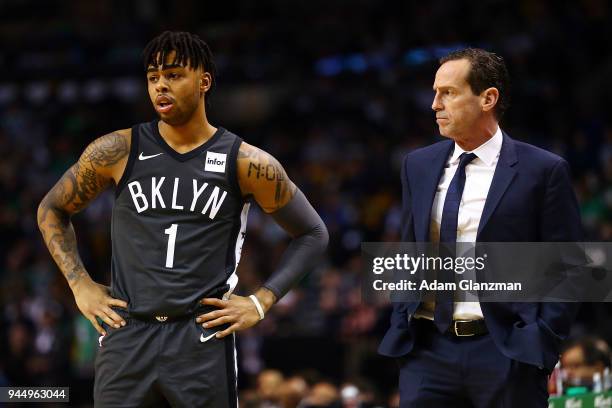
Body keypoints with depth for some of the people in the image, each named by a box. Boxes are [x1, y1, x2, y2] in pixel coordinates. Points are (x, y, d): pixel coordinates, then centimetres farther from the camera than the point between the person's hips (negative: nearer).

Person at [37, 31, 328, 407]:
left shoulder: (247, 163, 0)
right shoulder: (118, 152, 3)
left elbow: (313, 235, 10)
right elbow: (52, 210, 17)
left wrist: (261, 303, 0)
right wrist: (81, 285, 6)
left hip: (204, 341, -1)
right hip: (127, 337, 1)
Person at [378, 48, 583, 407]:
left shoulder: (543, 171, -3)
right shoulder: (418, 166, 12)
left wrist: (540, 346, -11)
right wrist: (401, 327, 8)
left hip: (506, 354, -4)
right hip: (428, 350, 4)